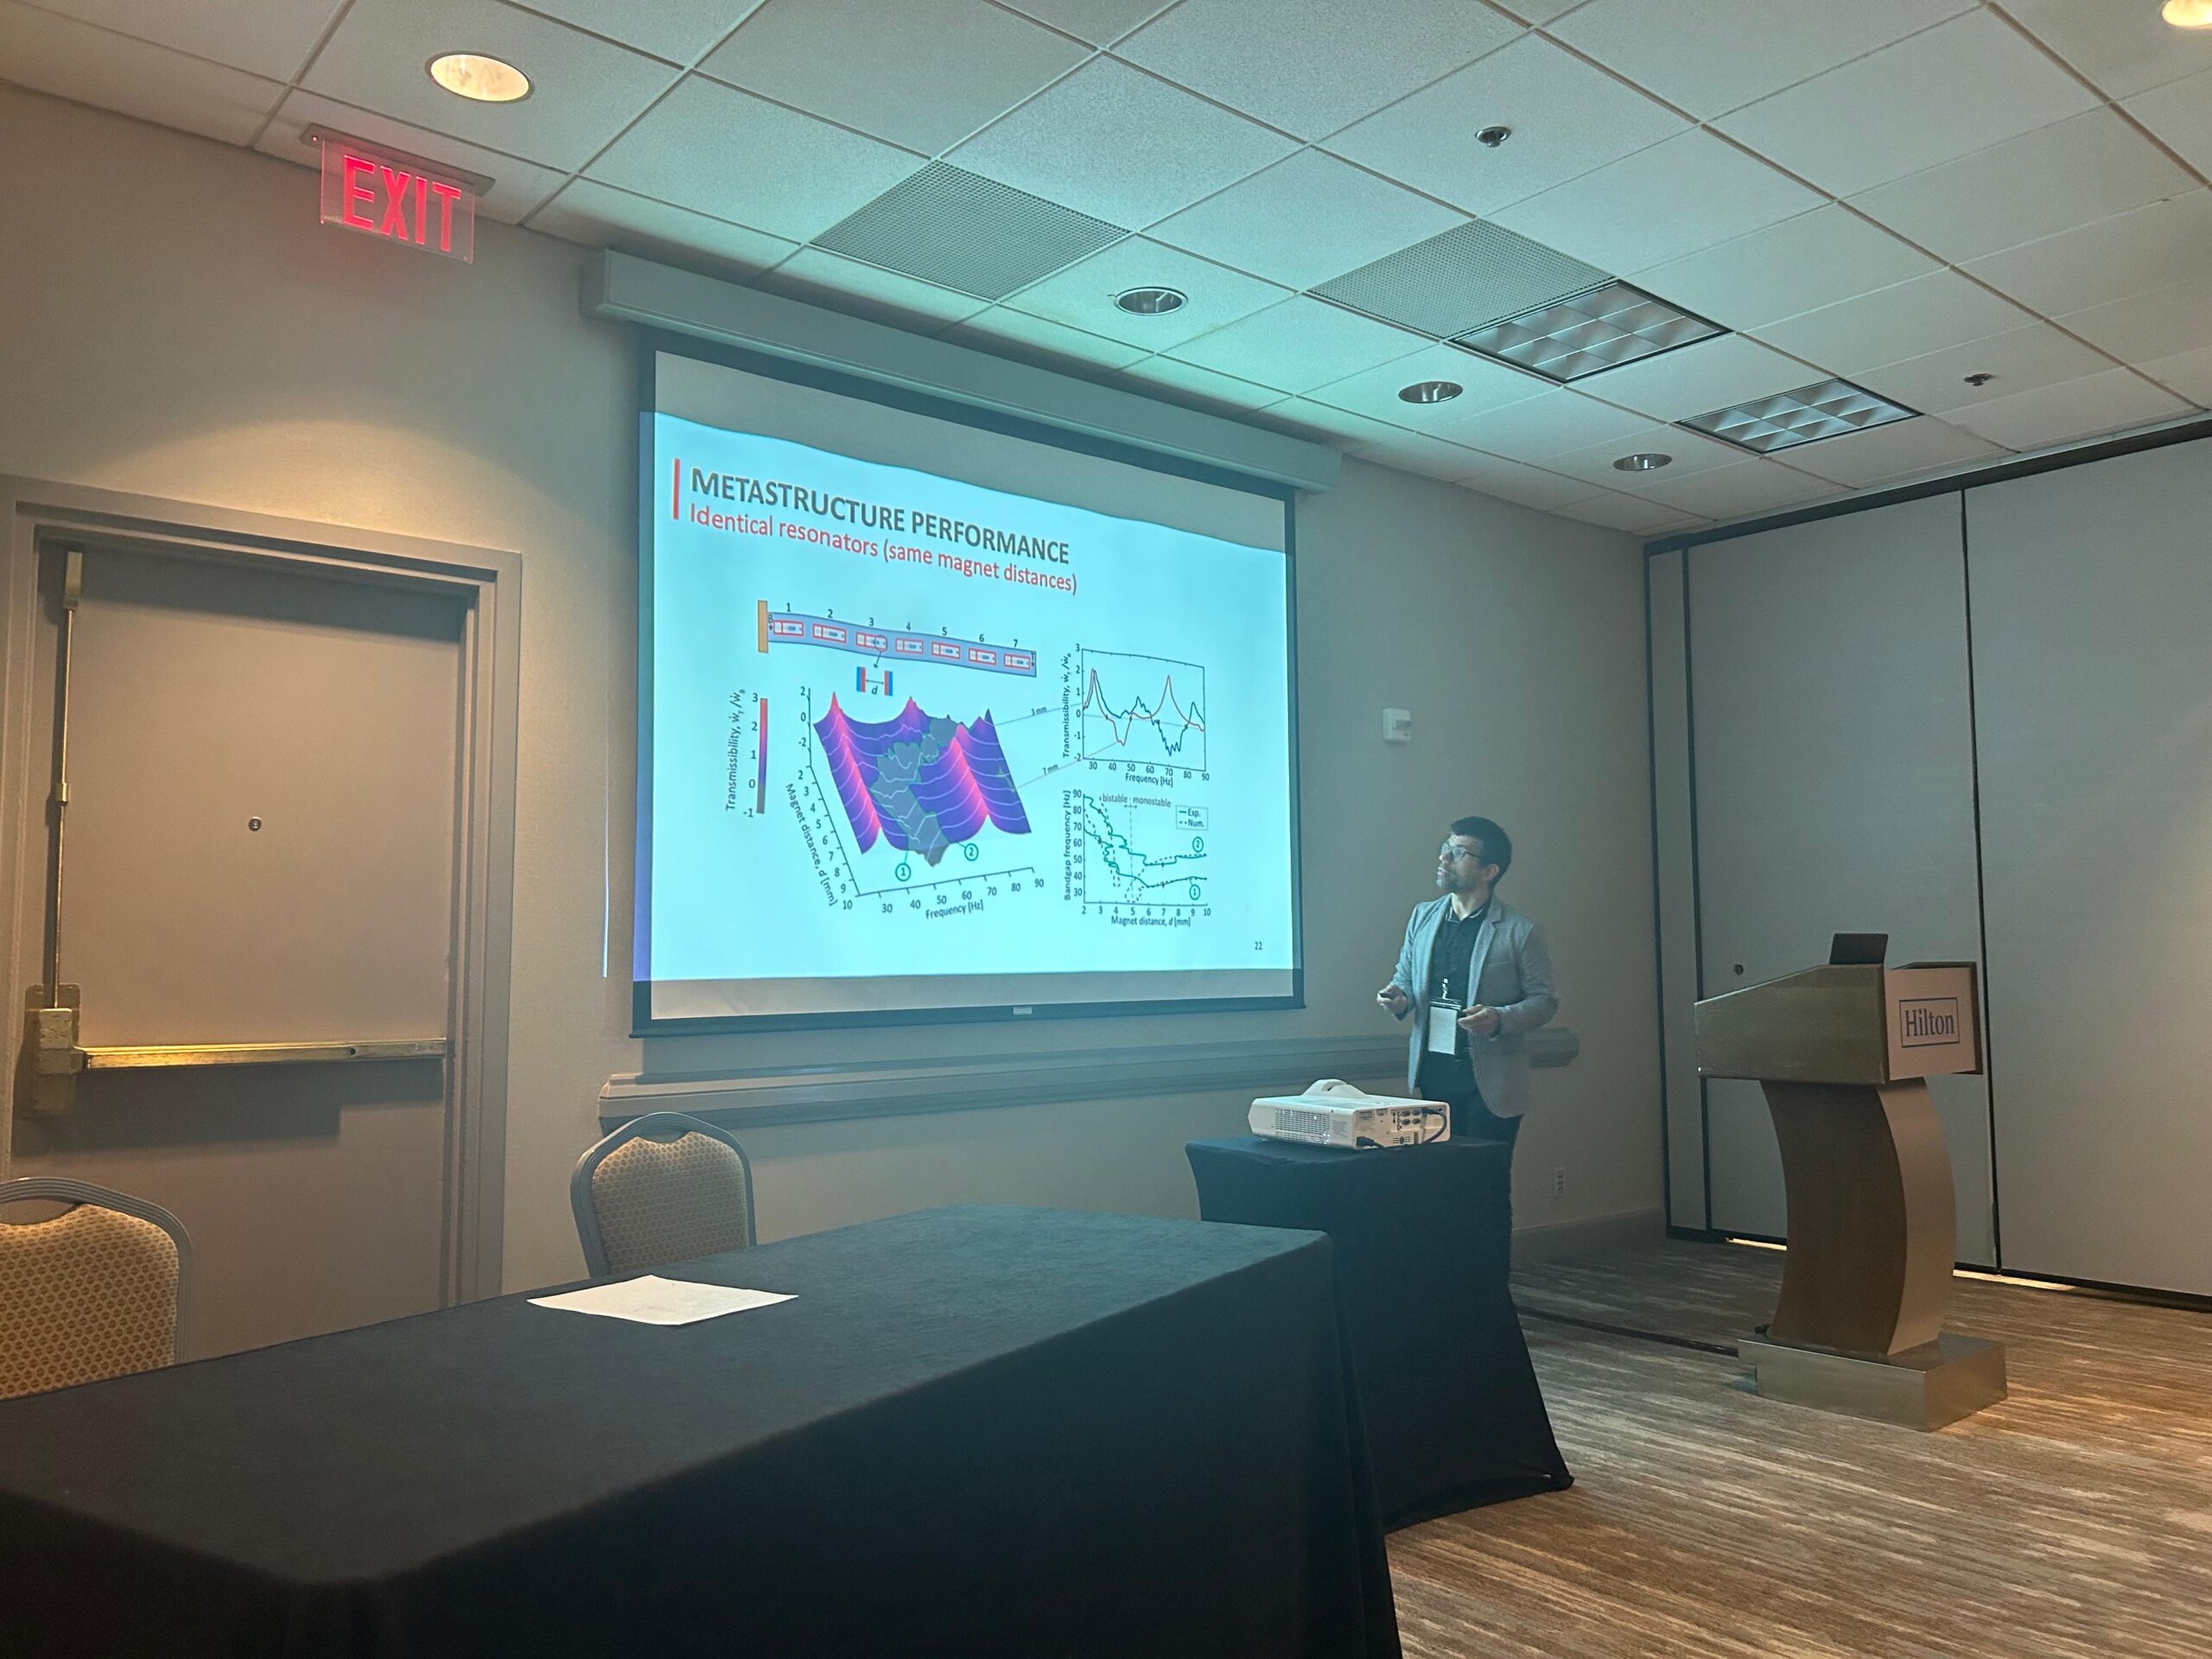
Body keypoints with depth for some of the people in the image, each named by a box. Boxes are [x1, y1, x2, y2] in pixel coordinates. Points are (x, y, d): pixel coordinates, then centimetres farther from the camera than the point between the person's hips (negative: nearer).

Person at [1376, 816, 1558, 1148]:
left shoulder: (1521, 932, -6)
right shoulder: (1423, 916, 9)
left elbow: (1545, 999, -3)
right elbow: (1405, 976, 18)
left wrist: (1499, 1019, -20)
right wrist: (1399, 998, -4)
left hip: (1490, 1084, -4)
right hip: (1432, 1074, 4)